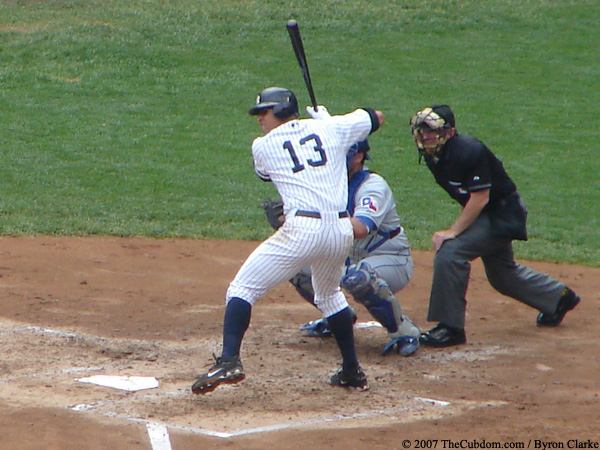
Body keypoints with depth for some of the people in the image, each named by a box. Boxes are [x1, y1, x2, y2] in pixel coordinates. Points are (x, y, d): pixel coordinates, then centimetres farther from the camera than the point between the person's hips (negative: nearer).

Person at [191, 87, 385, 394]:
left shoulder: (262, 146, 8)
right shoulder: (331, 128, 14)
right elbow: (376, 117, 28)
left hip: (302, 229, -5)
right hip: (342, 230, 5)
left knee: (242, 288, 0)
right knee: (329, 295, 30)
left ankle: (229, 361, -19)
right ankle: (352, 371, 31)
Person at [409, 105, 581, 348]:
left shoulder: (469, 151, -29)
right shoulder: (433, 154, -2)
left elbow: (480, 198, -28)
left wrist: (452, 232, -30)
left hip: (503, 214, -10)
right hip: (487, 215, 10)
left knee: (450, 251, -24)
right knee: (501, 274, 24)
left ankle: (450, 327, -19)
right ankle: (559, 297, 46)